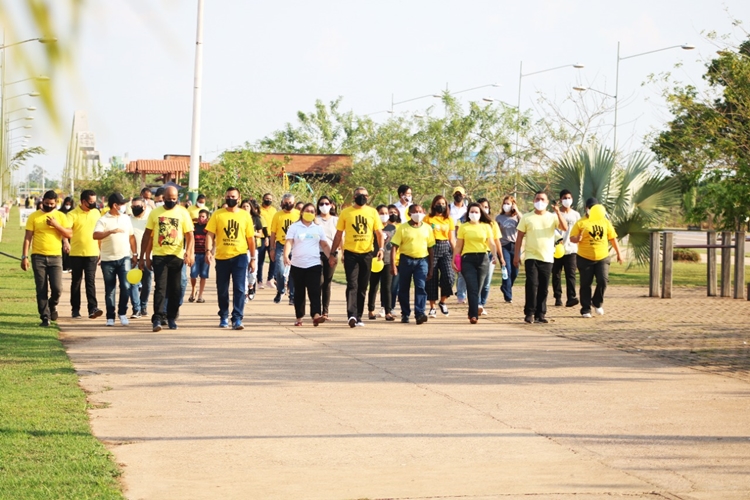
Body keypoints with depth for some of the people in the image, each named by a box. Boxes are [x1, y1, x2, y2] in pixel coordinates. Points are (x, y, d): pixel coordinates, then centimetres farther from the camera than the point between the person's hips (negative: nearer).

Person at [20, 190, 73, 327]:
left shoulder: (61, 216, 6)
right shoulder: (34, 217, 2)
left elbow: (69, 234, -1)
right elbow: (28, 237, 1)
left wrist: (56, 225, -15)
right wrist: (25, 256, -6)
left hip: (55, 257, 0)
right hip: (38, 257, 0)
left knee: (57, 288, -7)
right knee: (41, 290, -1)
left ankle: (52, 305, 24)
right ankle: (45, 317, 6)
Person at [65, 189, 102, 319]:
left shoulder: (96, 213, 9)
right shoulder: (73, 214, -6)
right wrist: (66, 241, -41)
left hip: (92, 253, 2)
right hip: (76, 253, -2)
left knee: (90, 281, -7)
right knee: (76, 282, 6)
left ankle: (93, 308, -15)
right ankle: (75, 309, 14)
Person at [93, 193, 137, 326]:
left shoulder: (126, 218, 10)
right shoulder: (103, 220, -4)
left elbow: (131, 237, 17)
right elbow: (95, 235, -19)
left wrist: (135, 254, 13)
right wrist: (111, 231, -32)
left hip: (124, 258, 2)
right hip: (108, 260, -2)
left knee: (125, 286, -10)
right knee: (110, 290, 4)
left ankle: (122, 313, 5)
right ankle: (110, 317, 11)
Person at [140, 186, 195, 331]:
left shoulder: (183, 213, 3)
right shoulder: (155, 212, 5)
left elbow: (189, 235, -1)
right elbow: (147, 235, 8)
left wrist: (189, 252, -17)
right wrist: (143, 256, 5)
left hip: (177, 256, 1)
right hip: (159, 255, -1)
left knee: (175, 289, 6)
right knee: (160, 288, -9)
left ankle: (172, 318, 19)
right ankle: (157, 319, -13)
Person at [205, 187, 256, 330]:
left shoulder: (245, 215, 5)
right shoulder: (218, 214, 2)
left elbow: (250, 238, 9)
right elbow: (210, 234, -3)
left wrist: (253, 258, 8)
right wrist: (208, 250, -19)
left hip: (240, 256, -1)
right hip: (222, 257, 1)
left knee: (239, 289, -9)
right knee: (222, 290, 10)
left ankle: (237, 319, -11)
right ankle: (223, 317, 24)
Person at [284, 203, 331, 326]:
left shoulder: (318, 228, 13)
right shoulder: (294, 227, 4)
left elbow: (325, 245, 15)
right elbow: (289, 242, -6)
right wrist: (286, 256, -22)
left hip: (314, 264, 1)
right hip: (297, 265, -1)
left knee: (314, 291, -12)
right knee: (299, 292, 6)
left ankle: (316, 315, -23)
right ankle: (299, 317, 12)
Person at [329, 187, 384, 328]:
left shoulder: (372, 212, 7)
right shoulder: (345, 213, 3)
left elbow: (379, 232, 7)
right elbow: (338, 234, 6)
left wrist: (381, 248, -10)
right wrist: (333, 254, 3)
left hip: (367, 253, 2)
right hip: (350, 253, -2)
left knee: (362, 287, 8)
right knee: (352, 285, -13)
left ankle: (358, 317, 15)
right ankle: (352, 315, -22)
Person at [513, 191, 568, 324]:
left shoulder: (552, 217, 6)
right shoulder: (526, 218, 3)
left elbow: (565, 228, -11)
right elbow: (520, 237, 5)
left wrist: (558, 213, -21)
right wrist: (516, 255, 0)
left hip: (547, 258, 2)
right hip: (531, 257, -2)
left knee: (543, 288, 4)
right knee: (532, 285, -12)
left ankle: (540, 314, 11)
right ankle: (529, 313, -6)